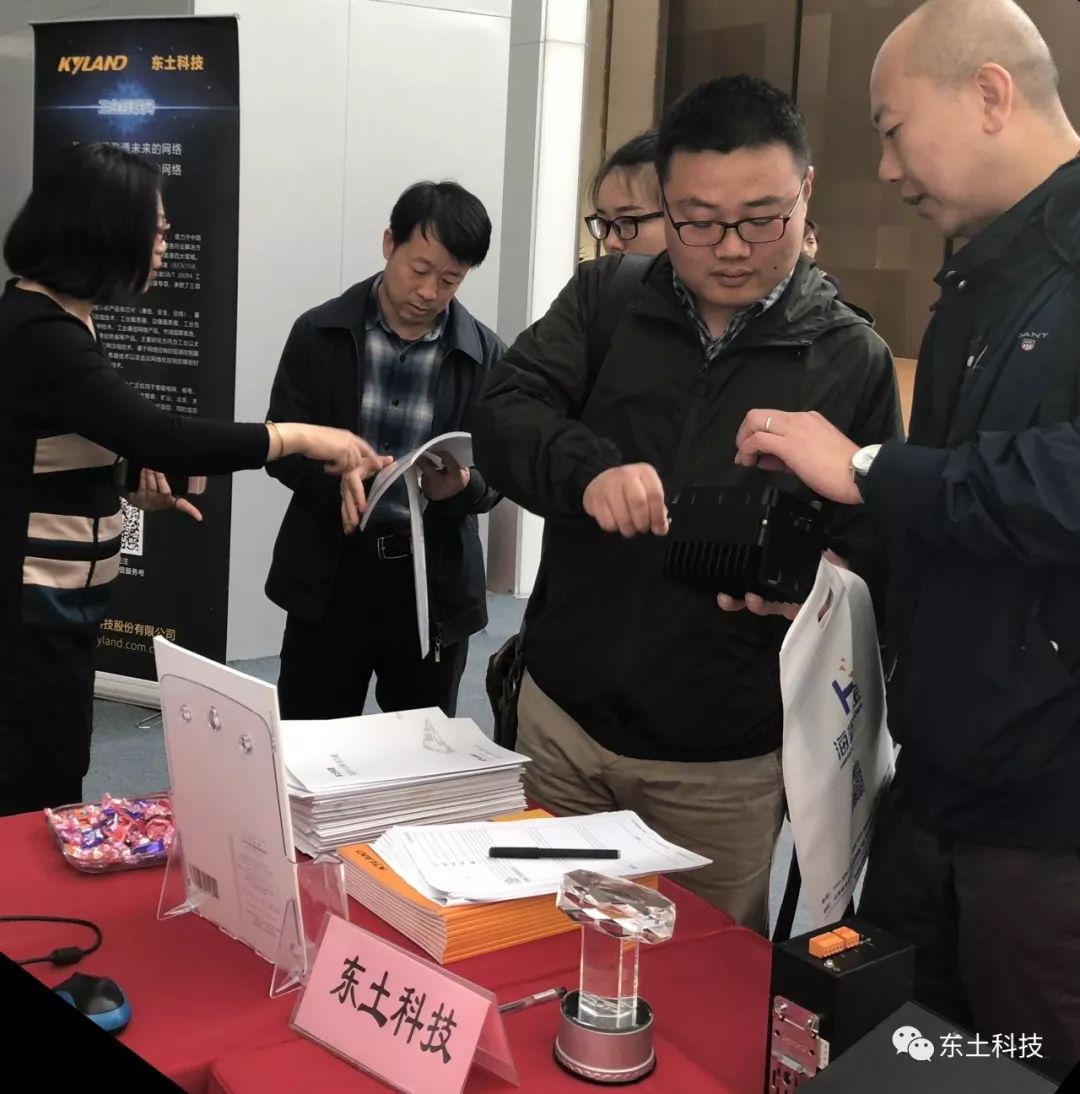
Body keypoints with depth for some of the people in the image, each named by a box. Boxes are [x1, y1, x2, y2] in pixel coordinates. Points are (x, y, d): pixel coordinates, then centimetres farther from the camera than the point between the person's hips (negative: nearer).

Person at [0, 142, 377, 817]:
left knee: (55, 791, 17)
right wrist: (297, 437, -24)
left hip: (62, 597, 10)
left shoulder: (56, 320, 10)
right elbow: (157, 437, -31)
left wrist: (133, 482, 2)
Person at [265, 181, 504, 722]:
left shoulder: (485, 356, -1)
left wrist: (462, 487, -21)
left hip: (436, 583, 1)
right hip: (330, 575, 0)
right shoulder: (319, 333, -1)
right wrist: (337, 472, -22)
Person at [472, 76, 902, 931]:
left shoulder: (853, 359, -2)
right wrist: (588, 469, -32)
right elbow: (505, 415, -11)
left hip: (725, 757, -2)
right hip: (562, 713, 2)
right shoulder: (603, 299, 1)